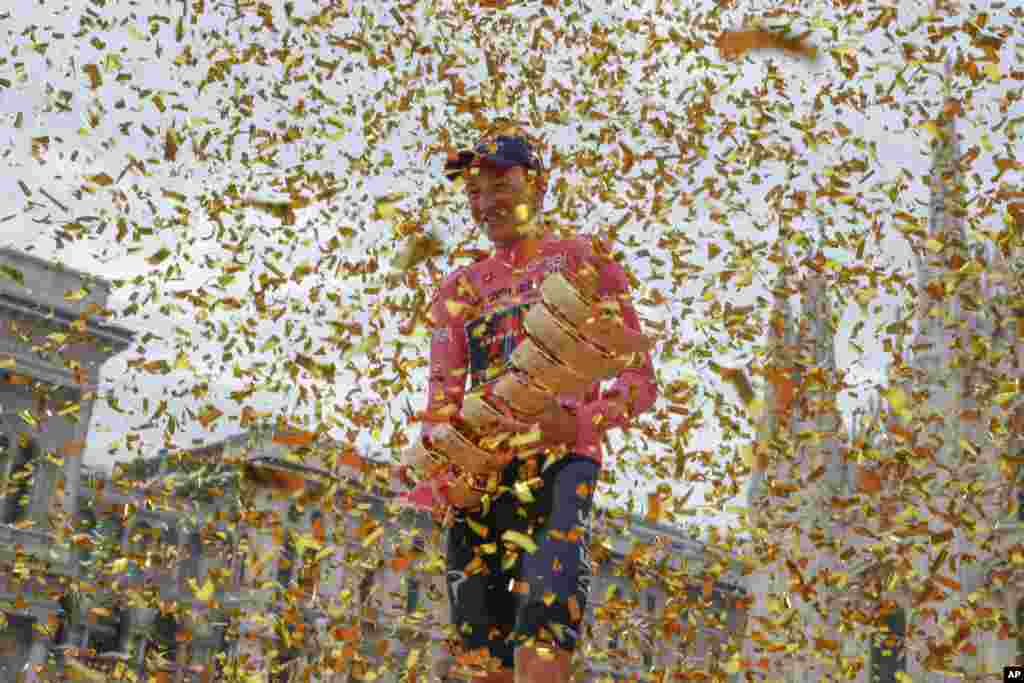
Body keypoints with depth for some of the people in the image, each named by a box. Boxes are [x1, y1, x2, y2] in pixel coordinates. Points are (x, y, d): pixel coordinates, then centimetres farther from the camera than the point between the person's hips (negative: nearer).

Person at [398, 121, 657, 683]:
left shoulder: (584, 263, 10)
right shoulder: (459, 290, 20)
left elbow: (640, 381, 5)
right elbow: (441, 400, 12)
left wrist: (577, 422, -16)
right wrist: (440, 473, -9)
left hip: (557, 462, -4)